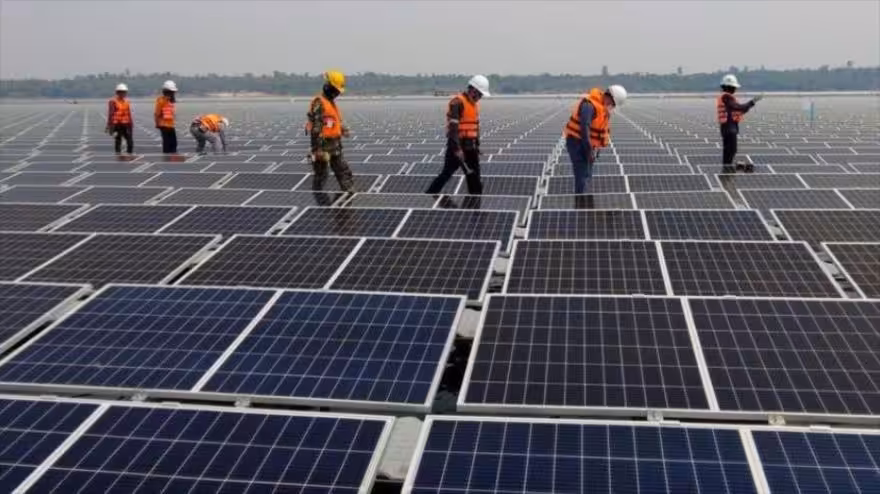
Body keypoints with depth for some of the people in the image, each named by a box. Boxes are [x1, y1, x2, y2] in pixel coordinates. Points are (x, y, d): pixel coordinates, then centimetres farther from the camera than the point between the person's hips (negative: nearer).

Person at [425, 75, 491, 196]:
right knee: (446, 173, -4)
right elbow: (452, 127, -21)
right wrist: (457, 149, -25)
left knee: (474, 175, 7)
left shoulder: (475, 103, 14)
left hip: (470, 146, 8)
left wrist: (477, 145, 19)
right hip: (458, 144, -8)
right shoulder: (457, 102, -15)